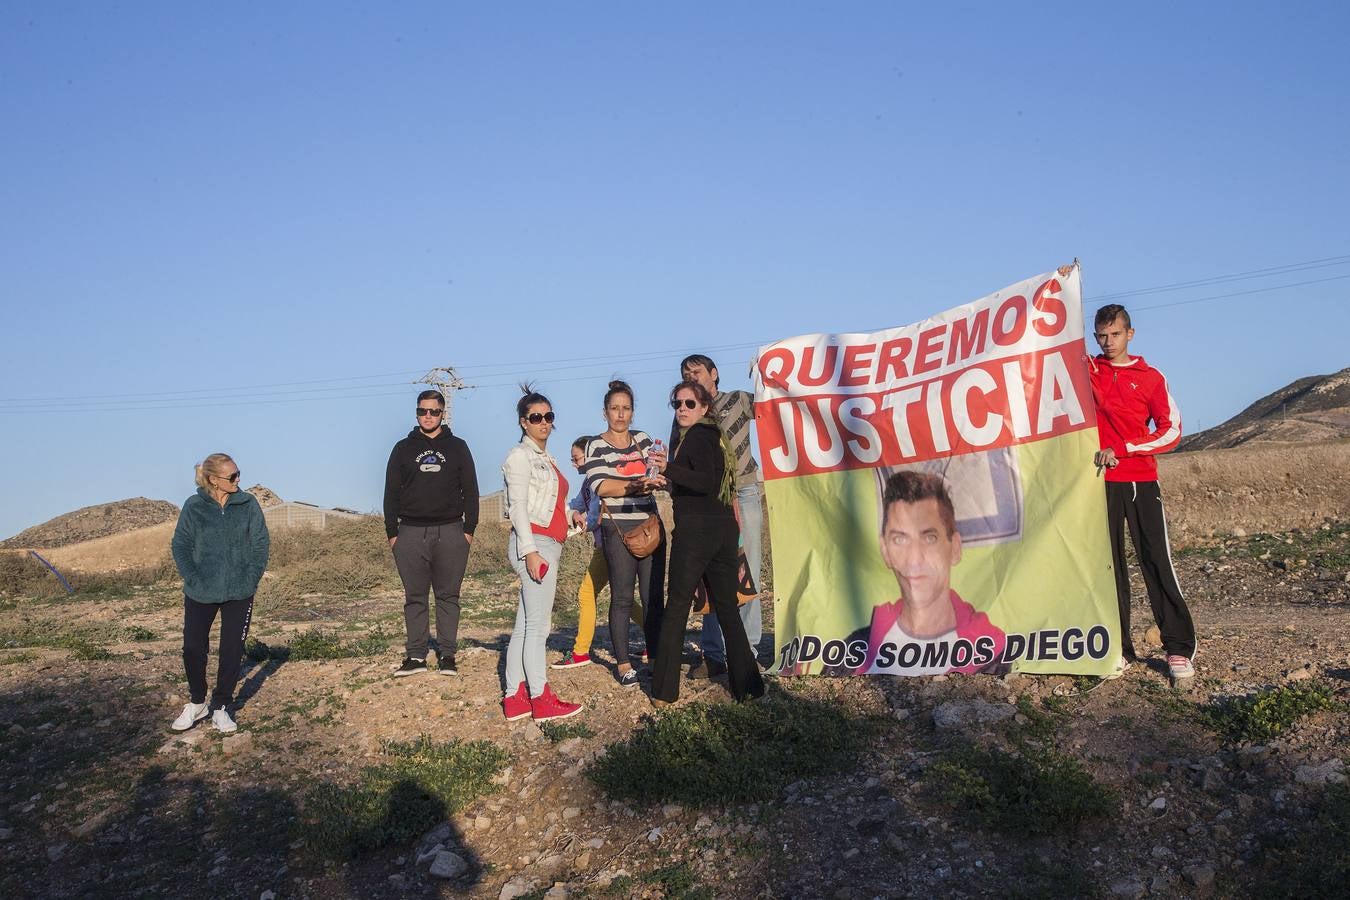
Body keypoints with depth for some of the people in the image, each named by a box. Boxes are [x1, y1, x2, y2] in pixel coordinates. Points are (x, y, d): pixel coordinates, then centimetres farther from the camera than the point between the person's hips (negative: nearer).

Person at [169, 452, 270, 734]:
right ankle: (197, 702, 27)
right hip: (200, 594, 0)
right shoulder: (194, 507, -6)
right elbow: (180, 546, 0)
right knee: (193, 649, 5)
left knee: (232, 650, 4)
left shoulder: (248, 504, -4)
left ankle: (221, 706, 19)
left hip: (239, 593, 0)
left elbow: (261, 543, 2)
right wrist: (193, 579, -10)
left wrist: (251, 578, -7)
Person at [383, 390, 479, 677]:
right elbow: (391, 492, 10)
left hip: (450, 532, -1)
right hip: (411, 532, 1)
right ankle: (416, 656, 8)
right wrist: (392, 532, 3)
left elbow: (470, 490, 8)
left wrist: (469, 528, 0)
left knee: (448, 596, 2)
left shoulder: (457, 447, 10)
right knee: (414, 597, 3)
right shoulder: (403, 448, 11)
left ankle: (446, 654, 7)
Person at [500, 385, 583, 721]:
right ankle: (541, 700, -4)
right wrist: (530, 550, -18)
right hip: (533, 544, -8)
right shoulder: (520, 456, -4)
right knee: (537, 624, -7)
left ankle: (515, 699, 9)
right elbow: (518, 507, -12)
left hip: (547, 545, 8)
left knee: (525, 625, 7)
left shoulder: (546, 459, 21)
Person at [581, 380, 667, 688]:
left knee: (654, 595, 3)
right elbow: (600, 486, -13)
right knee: (622, 597, 0)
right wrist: (634, 486, -23)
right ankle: (623, 664, 9)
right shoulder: (596, 446, -1)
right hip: (618, 528, -4)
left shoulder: (642, 440, 13)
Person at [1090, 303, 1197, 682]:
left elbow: (1171, 430, 1)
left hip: (1142, 482, -1)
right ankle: (1119, 649, 7)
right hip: (1101, 480, 1)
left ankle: (1179, 649, 2)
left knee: (1158, 562, -4)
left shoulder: (1150, 377, 7)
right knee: (1109, 565, 2)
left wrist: (1120, 449, -9)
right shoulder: (1088, 369, 10)